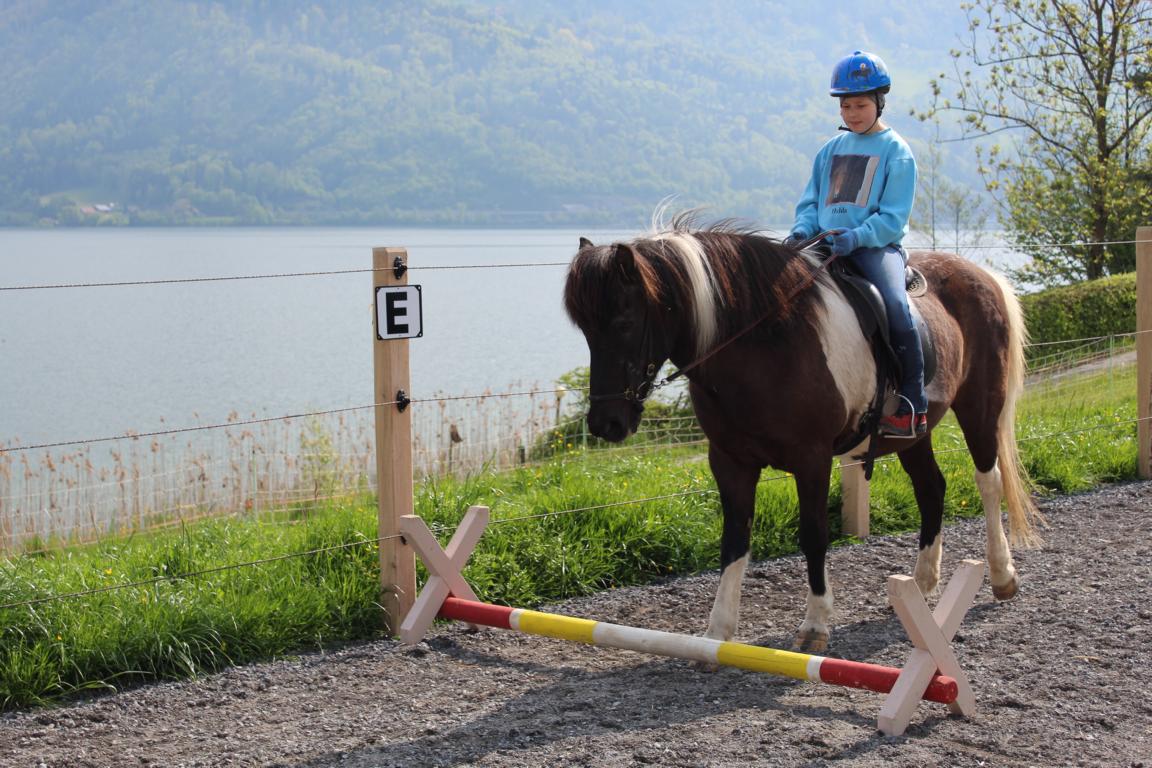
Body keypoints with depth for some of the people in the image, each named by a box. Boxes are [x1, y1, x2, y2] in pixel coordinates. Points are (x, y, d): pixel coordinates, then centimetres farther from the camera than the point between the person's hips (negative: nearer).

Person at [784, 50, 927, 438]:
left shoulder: (895, 151, 1)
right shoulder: (831, 149, 17)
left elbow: (893, 217, -6)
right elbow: (811, 201, 20)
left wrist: (857, 238, -22)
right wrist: (802, 229, -2)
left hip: (877, 246, -5)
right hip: (826, 244, 5)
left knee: (896, 307, -30)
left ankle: (912, 406, -22)